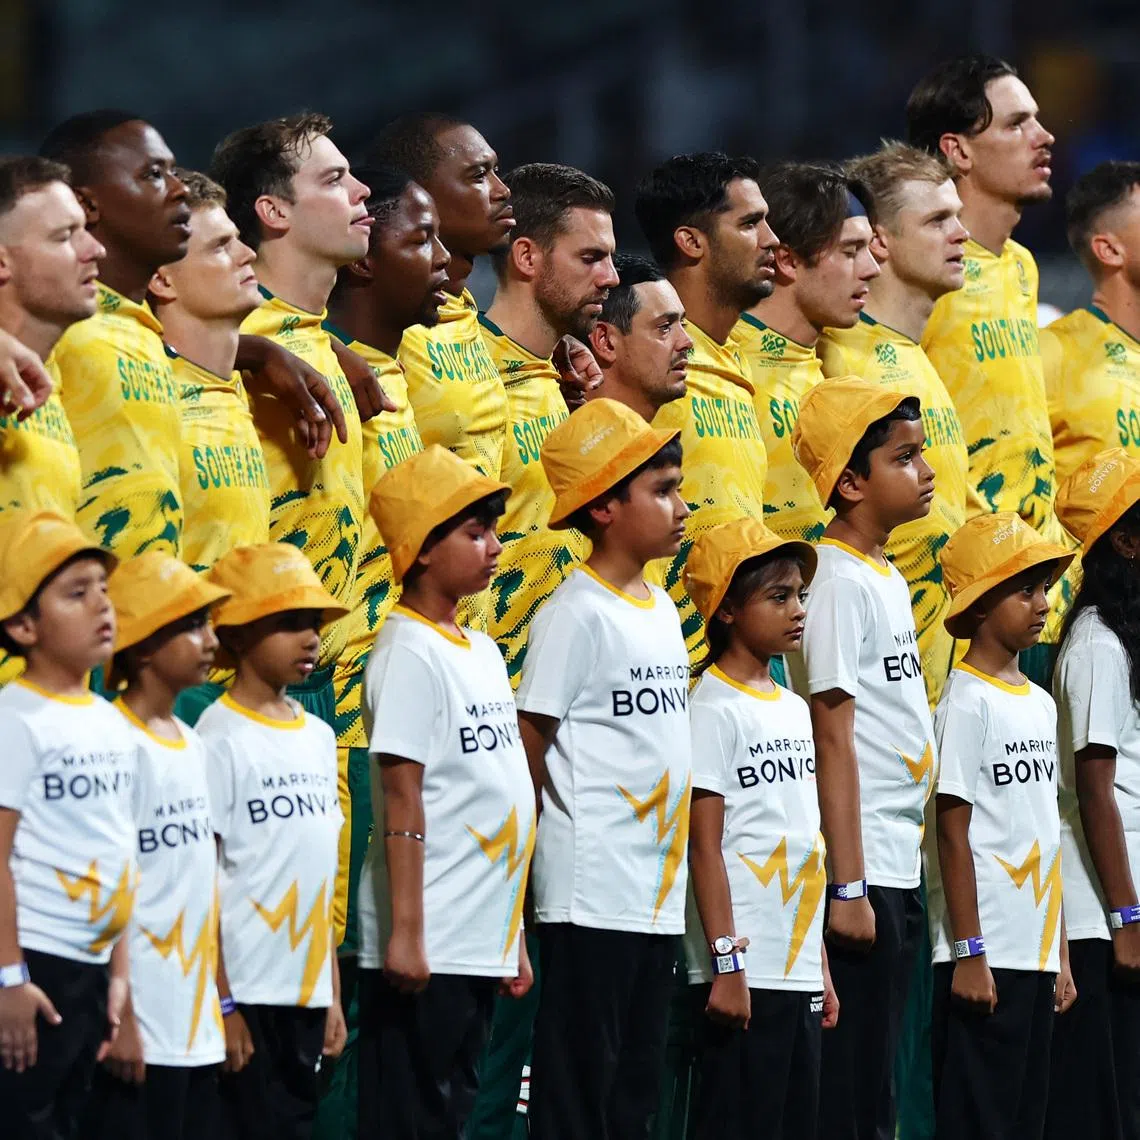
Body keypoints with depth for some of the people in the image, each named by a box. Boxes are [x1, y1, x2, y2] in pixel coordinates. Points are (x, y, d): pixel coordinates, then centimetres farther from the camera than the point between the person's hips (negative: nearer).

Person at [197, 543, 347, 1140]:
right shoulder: (221, 738, -9)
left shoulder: (319, 737, 13)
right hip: (248, 994, -7)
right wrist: (222, 1004, -15)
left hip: (306, 994, 7)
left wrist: (333, 996, 14)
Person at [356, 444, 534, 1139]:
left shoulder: (483, 652, 15)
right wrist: (405, 932, -20)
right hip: (426, 946, -8)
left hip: (481, 943, 8)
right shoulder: (410, 654, -11)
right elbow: (402, 801, -16)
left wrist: (514, 938, 18)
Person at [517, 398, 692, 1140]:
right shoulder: (577, 613, -12)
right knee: (580, 1079, -5)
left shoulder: (662, 607, 13)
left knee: (638, 1079, 10)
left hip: (658, 884, 8)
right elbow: (529, 738, -11)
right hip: (593, 887, -8)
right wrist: (574, 824, -4)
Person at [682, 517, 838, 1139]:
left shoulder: (795, 710, 16)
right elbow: (704, 847, -12)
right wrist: (726, 962, -17)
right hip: (745, 971, -8)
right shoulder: (714, 708, -8)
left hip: (799, 970, 8)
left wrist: (821, 967, 16)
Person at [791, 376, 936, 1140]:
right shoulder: (839, 581, -13)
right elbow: (833, 738, -17)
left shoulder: (888, 577, 14)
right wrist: (847, 886, -19)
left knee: (877, 1075, 11)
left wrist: (903, 866, 15)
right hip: (865, 868, -9)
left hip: (900, 865, 9)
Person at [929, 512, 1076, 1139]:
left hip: (1036, 952, 8)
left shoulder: (1040, 704, 14)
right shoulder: (966, 704, -9)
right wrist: (969, 954, -16)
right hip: (983, 955, -8)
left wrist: (1060, 956, 15)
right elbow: (954, 834, -12)